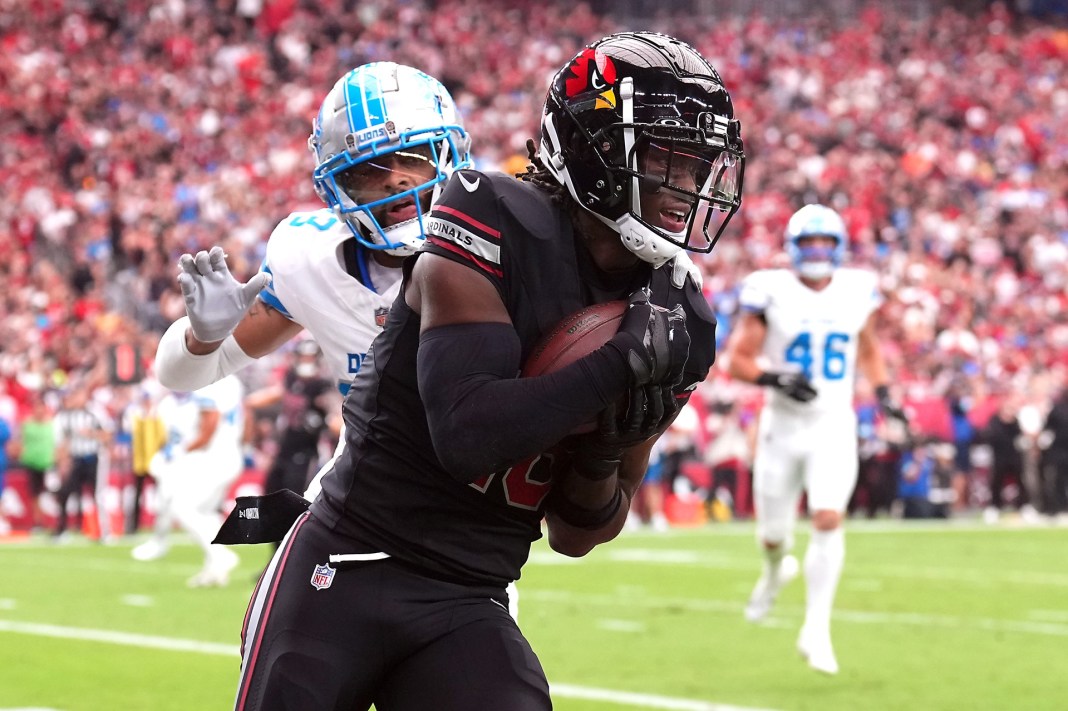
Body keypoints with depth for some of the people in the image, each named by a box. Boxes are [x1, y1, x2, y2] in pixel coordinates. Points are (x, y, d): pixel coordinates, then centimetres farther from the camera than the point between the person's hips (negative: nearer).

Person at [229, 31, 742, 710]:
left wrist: (604, 451, -12)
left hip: (468, 611, 4)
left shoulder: (674, 318, 2)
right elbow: (470, 437, -25)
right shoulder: (497, 224, -14)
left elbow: (577, 535, 9)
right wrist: (620, 363, -23)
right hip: (345, 572, -4)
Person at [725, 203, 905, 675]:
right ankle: (775, 571, 47)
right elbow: (738, 360, -4)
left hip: (834, 426, 1)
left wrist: (882, 392, 5)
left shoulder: (856, 292, 2)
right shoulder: (772, 292, -7)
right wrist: (774, 378, -22)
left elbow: (868, 349, 20)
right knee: (773, 532, 9)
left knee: (828, 521, -18)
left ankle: (816, 631, -13)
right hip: (783, 425, -1)